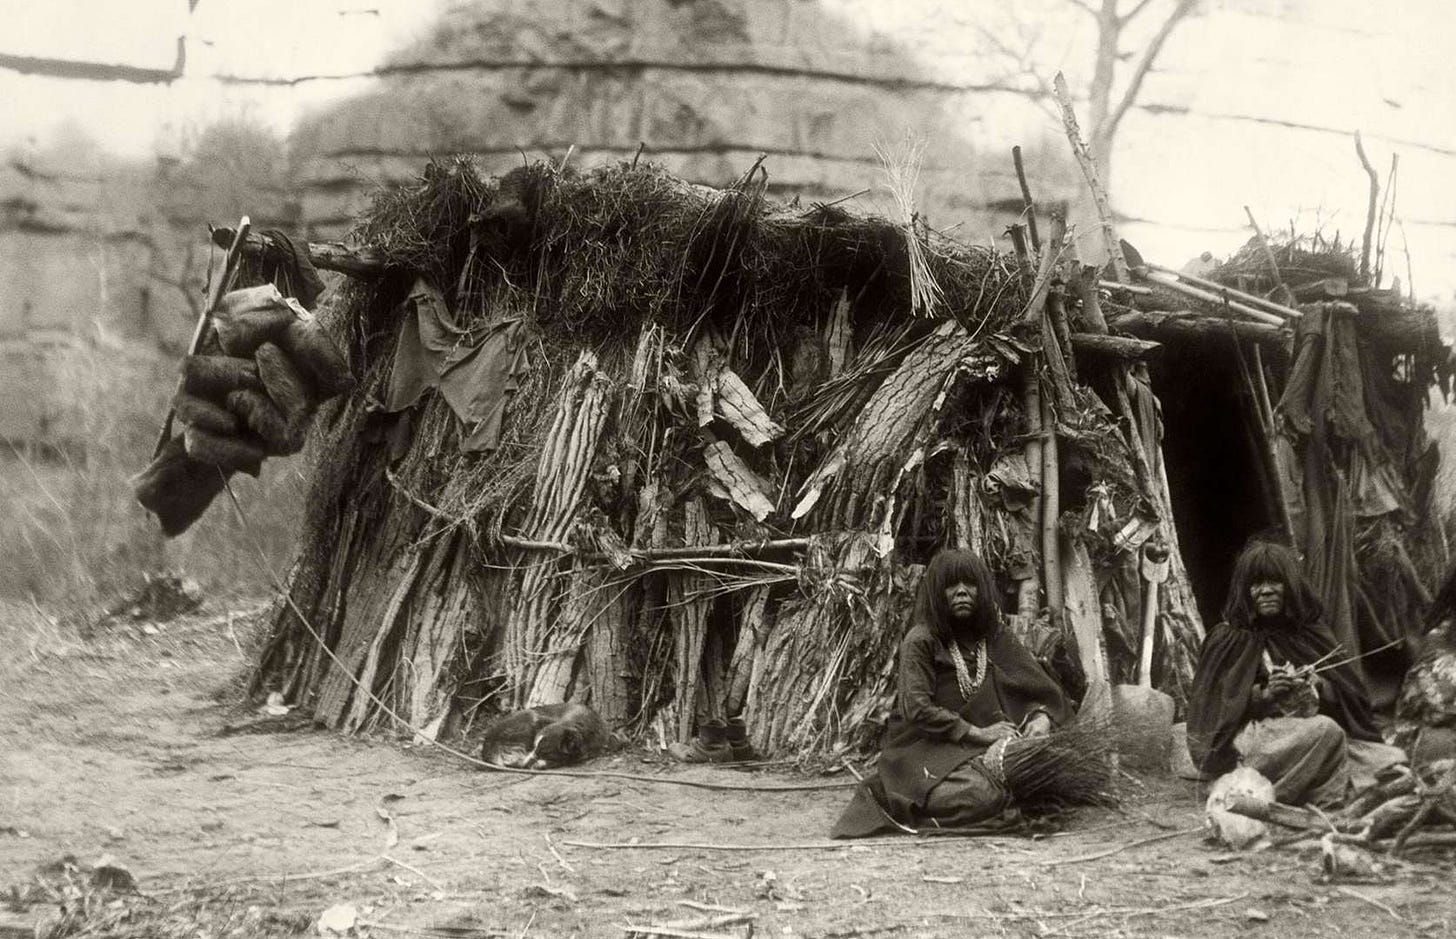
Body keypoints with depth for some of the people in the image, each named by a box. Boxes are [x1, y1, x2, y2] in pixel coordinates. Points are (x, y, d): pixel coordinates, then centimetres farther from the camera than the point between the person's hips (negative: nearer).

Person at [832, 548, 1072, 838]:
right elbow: (915, 708, -18)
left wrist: (1042, 717, -12)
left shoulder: (995, 637, 9)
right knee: (981, 795, -34)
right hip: (925, 746, -6)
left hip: (978, 749, 6)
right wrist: (977, 733, -19)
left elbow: (1042, 689, 11)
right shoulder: (921, 640, -8)